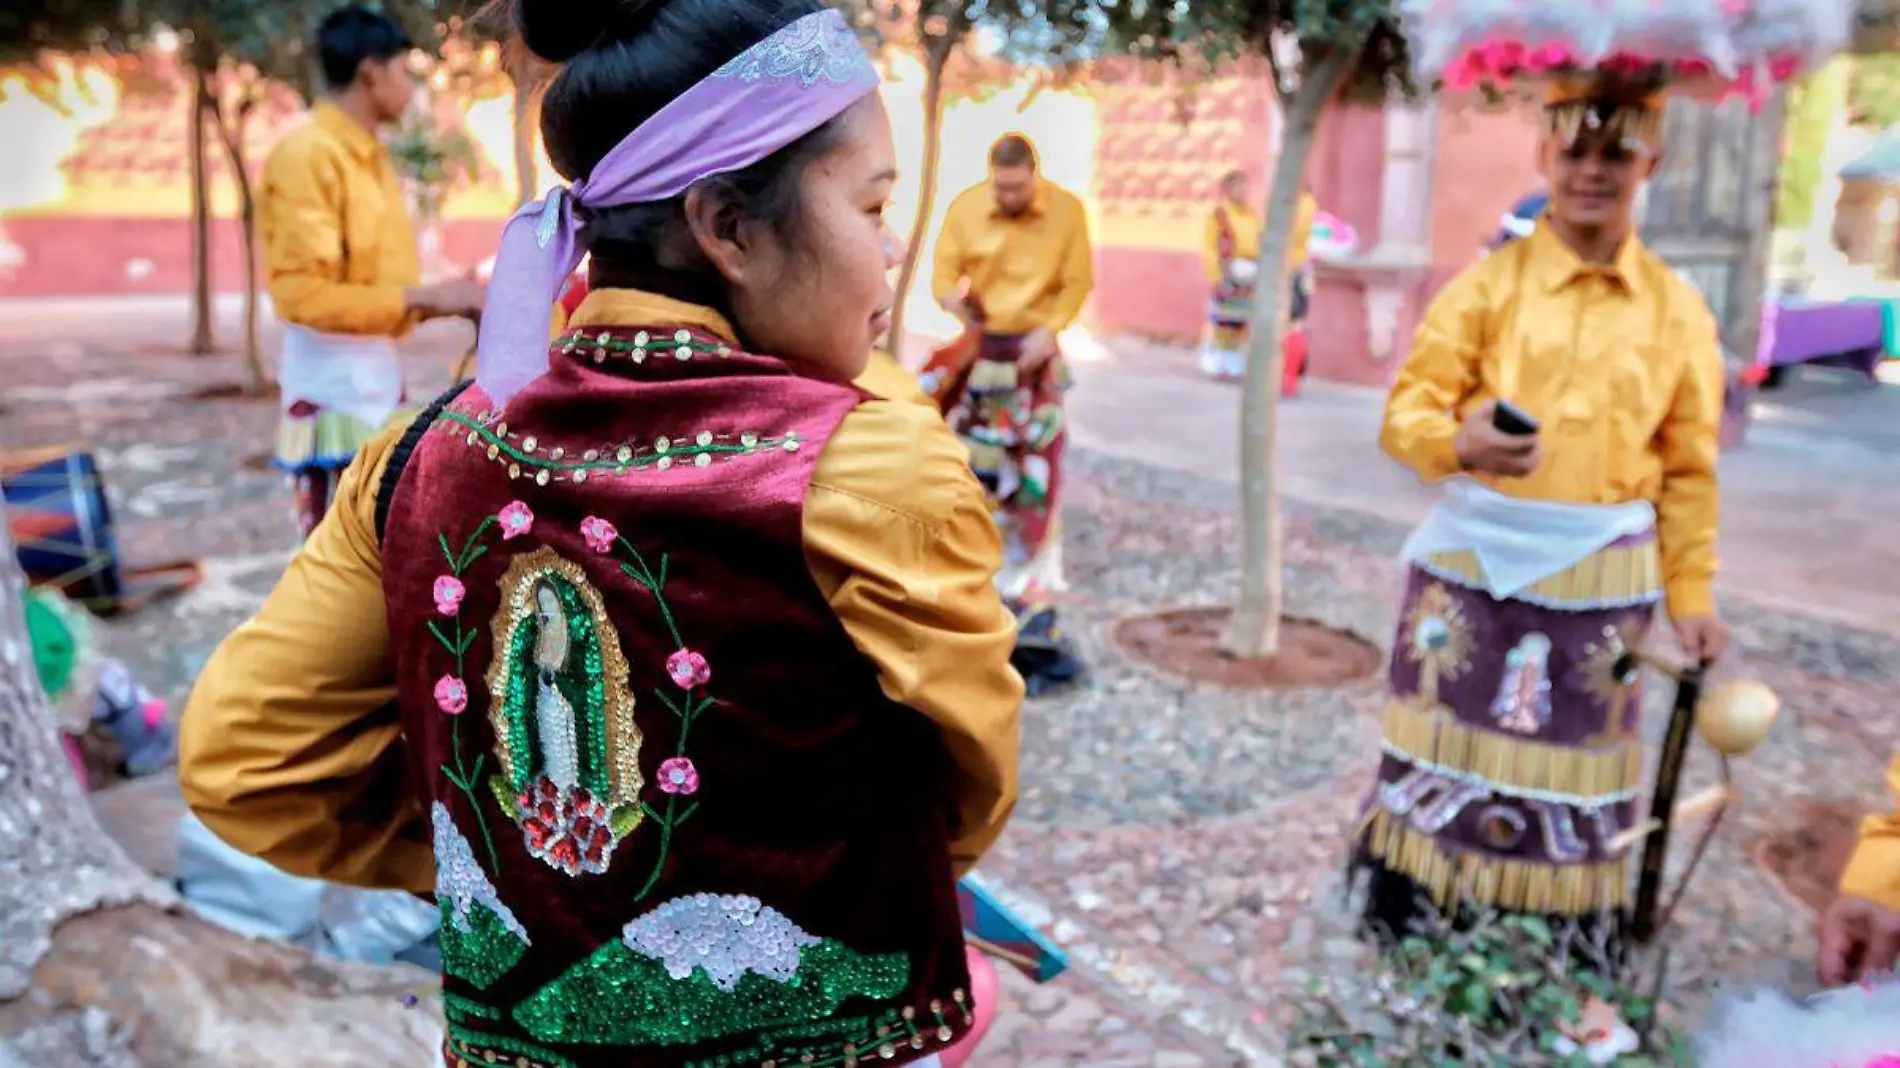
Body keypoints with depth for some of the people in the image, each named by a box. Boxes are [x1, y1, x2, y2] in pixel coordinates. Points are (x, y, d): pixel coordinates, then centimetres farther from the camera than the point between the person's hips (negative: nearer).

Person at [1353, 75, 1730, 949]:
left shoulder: (1679, 311, 4)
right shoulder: (1485, 284, -2)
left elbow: (1688, 469, 8)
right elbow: (1407, 410, -8)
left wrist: (1690, 594, 6)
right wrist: (1463, 444, -30)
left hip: (1603, 577, 1)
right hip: (1473, 558, -1)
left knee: (1575, 772, 9)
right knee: (1444, 752, 6)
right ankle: (1402, 942, 22)